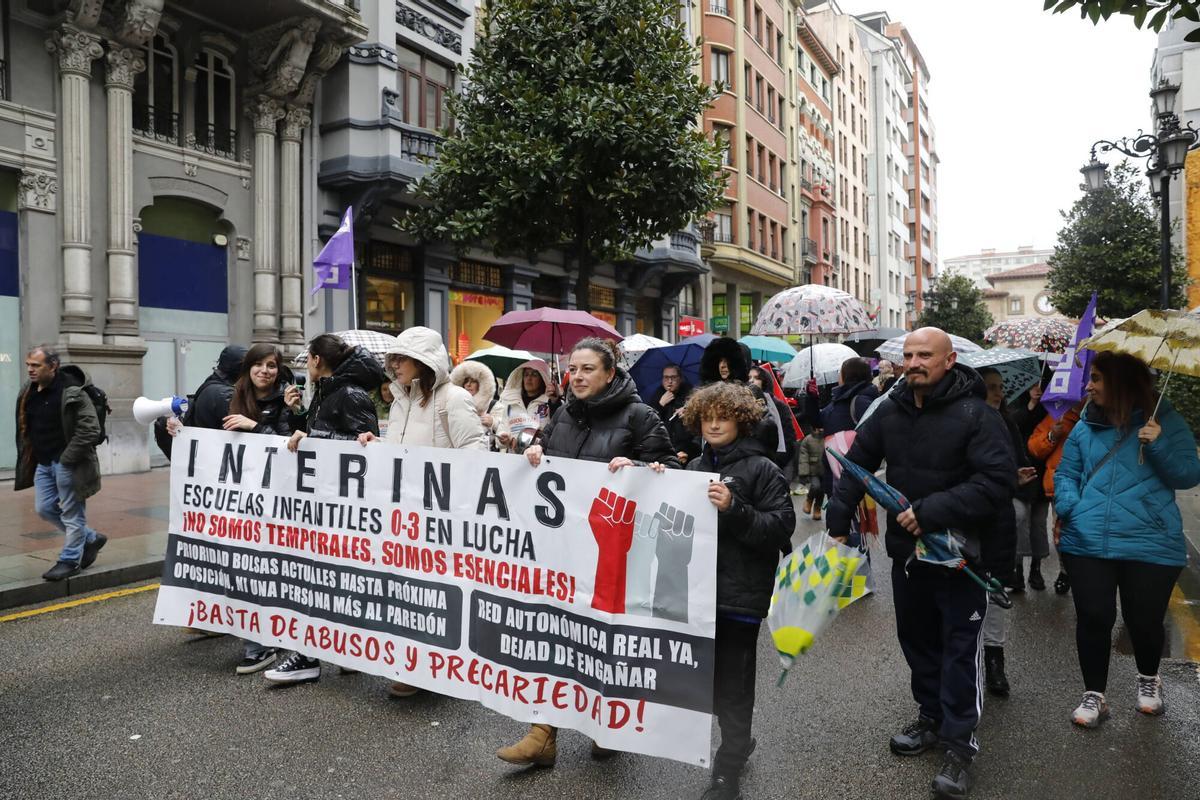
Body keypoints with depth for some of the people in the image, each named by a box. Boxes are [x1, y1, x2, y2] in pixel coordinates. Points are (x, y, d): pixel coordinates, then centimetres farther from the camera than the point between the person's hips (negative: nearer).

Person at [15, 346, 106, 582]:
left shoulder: (71, 392, -17)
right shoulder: (29, 393, 7)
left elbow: (90, 430, -20)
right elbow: (25, 429, 21)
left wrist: (67, 458, -19)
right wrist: (29, 459, 12)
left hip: (68, 464, -9)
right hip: (44, 463, 9)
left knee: (72, 512, 1)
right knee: (44, 508, 13)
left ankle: (69, 560, 15)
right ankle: (91, 539, 28)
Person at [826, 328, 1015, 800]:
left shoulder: (975, 415, -17)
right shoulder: (889, 411, -1)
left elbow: (998, 481, -25)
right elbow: (856, 464, 7)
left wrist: (932, 512, -28)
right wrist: (838, 522, 2)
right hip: (906, 550, 6)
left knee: (959, 647, 5)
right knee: (916, 637, 19)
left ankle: (959, 742, 19)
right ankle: (932, 718, 38)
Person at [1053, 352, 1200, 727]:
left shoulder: (1164, 421, 1)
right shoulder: (1085, 426, 9)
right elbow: (1066, 473, 11)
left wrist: (1160, 446, -17)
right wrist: (1068, 507, -7)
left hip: (1151, 544, -2)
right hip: (1087, 542, 2)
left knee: (1144, 621, 8)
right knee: (1093, 619, 2)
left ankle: (1149, 679, 39)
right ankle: (1093, 695, 18)